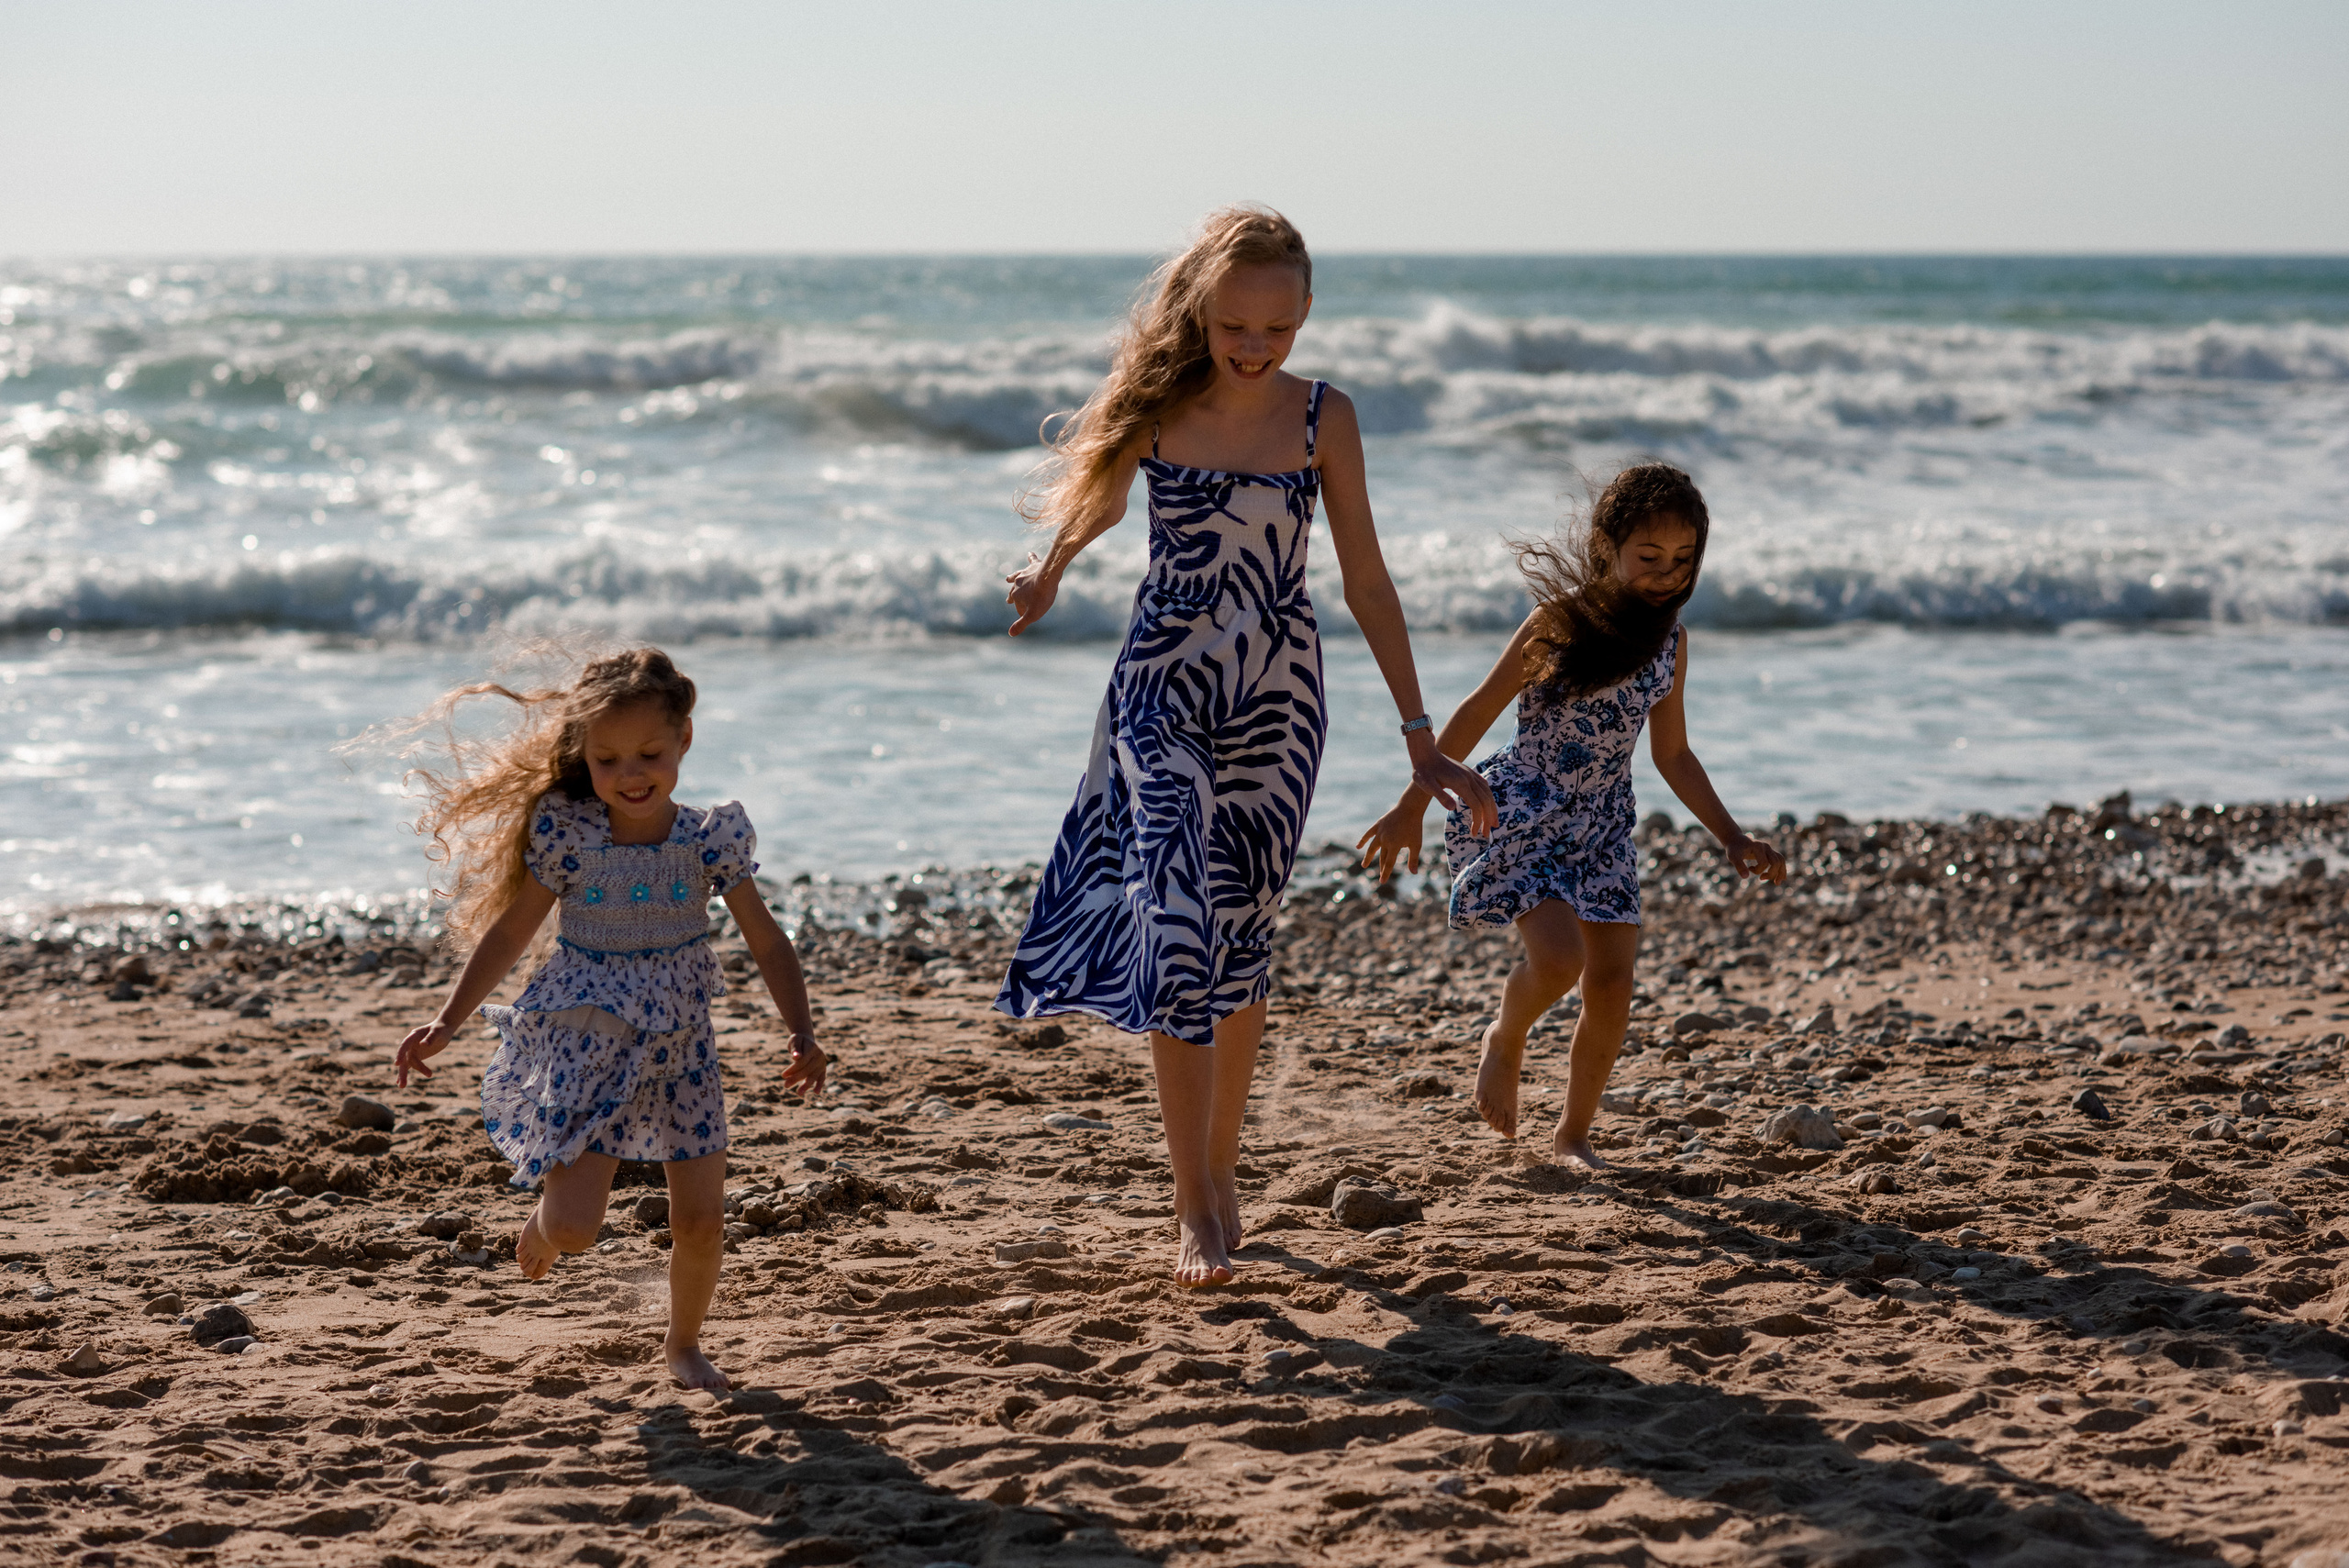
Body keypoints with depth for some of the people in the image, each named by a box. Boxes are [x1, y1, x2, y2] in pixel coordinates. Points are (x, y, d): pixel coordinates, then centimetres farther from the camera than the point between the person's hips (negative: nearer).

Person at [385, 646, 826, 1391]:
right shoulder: (566, 835, -10)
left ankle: (684, 1343, 29)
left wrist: (802, 1034, -12)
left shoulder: (710, 838, -7)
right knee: (574, 1226, -11)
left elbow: (766, 941, -1)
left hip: (680, 1044, 2)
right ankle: (543, 1224, 28)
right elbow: (510, 931, 1)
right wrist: (446, 1023, -2)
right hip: (586, 1042, -2)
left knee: (702, 1220, 2)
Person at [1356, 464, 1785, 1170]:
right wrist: (1411, 808, -12)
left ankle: (1573, 1136, 16)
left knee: (1612, 985, -1)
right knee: (1560, 957, -22)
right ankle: (1505, 1040, 12)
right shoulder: (1559, 622, -15)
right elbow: (1477, 713, -10)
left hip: (1602, 823, 5)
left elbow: (1672, 753, 13)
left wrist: (1733, 838, 8)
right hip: (1523, 813, -5)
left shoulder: (1670, 640, 2)